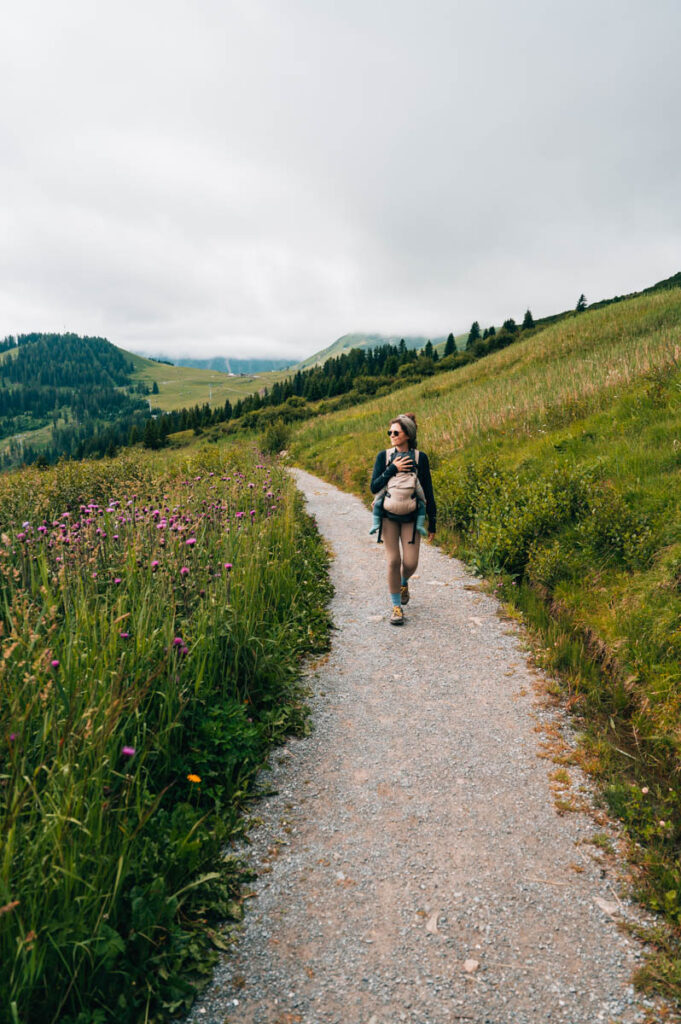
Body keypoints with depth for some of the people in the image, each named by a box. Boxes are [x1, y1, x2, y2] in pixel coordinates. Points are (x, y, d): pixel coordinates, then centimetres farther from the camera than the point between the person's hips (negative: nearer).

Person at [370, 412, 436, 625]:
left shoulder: (420, 458, -2)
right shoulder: (384, 456, 0)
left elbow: (428, 491, 2)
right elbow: (374, 487, -6)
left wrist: (432, 521, 3)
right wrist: (393, 469, -17)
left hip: (411, 517, 0)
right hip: (389, 516, 0)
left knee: (410, 563, -4)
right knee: (393, 561, -5)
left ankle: (403, 582, 34)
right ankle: (396, 606, 11)